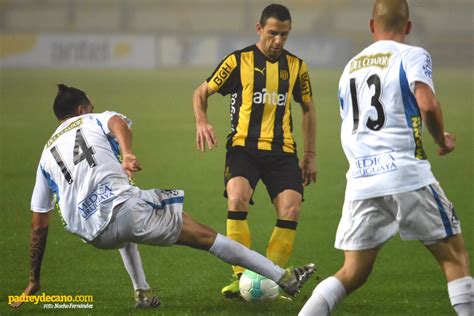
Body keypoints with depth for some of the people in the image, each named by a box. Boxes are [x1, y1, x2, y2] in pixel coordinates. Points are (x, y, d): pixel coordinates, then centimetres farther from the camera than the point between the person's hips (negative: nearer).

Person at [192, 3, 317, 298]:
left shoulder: (295, 66, 9)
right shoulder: (239, 61, -1)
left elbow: (308, 108, 21)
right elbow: (202, 92, 6)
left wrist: (311, 155, 17)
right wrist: (202, 122, -15)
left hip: (282, 151, 3)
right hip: (244, 147, -3)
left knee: (291, 211, -13)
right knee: (237, 199, -27)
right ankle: (241, 276, -20)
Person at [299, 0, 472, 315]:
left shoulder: (350, 67, 19)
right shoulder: (412, 56, 0)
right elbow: (428, 105, -16)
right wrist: (442, 139, 1)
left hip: (360, 183, 5)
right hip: (406, 175, -5)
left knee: (353, 274, 9)